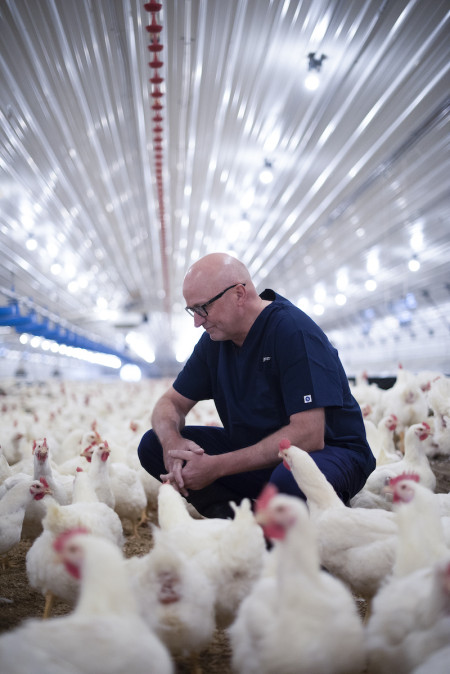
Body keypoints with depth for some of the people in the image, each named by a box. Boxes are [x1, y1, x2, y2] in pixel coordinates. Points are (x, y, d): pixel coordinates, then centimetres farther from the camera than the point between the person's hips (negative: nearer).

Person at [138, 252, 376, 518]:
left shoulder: (294, 332, -23)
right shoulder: (215, 338, 1)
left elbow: (308, 435, -29)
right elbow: (172, 402, 7)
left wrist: (217, 466, -30)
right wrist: (172, 441, -20)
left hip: (325, 450, -6)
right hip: (259, 451, 7)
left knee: (290, 479, -42)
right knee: (153, 444, -5)